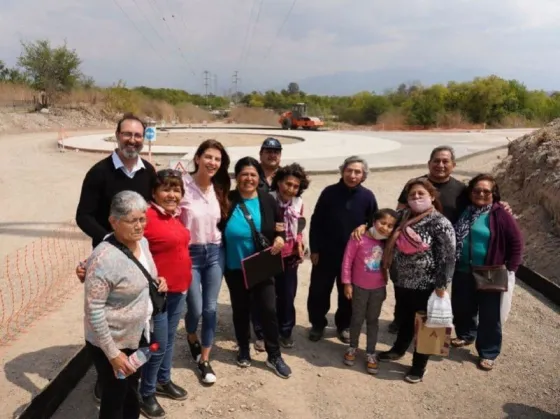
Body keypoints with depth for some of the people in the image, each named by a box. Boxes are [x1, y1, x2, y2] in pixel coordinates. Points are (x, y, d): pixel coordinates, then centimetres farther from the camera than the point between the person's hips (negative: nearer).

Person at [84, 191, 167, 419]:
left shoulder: (142, 242, -3)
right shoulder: (103, 258, -27)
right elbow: (93, 310, -24)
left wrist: (157, 281, -2)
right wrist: (112, 353, -21)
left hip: (139, 335, 7)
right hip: (112, 343, -7)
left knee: (132, 393, 24)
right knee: (114, 400, 13)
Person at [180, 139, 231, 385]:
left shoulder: (219, 189, 4)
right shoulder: (183, 185, -13)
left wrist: (216, 244, 7)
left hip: (215, 253, 4)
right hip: (190, 254, -4)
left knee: (210, 309, 6)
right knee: (195, 308, 3)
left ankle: (204, 361, 21)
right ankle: (192, 339, 38)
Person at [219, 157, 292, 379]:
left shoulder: (267, 200, -2)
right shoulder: (227, 200, -8)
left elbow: (280, 225, 9)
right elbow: (217, 229, -5)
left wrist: (280, 237, -12)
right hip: (235, 267, 0)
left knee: (268, 309, 2)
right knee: (240, 309, 14)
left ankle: (274, 356, 18)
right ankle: (244, 349, 34)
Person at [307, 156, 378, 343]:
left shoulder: (367, 197, -5)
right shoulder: (329, 192, -8)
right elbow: (315, 222, -4)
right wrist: (314, 249, -6)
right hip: (326, 253, -1)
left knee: (348, 293, 15)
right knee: (318, 291, 8)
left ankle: (344, 326, 34)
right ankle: (317, 324, 28)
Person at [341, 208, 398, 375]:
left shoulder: (388, 242, -5)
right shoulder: (359, 238, -19)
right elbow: (347, 260, -13)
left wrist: (385, 287, 10)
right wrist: (347, 283, -11)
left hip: (378, 289, 3)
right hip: (359, 287, -3)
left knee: (373, 320, 15)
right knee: (357, 319, 13)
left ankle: (371, 353, 27)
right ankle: (352, 347, 34)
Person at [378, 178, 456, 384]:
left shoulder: (440, 224, -15)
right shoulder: (403, 217, 4)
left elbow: (447, 257, -16)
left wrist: (441, 285, -17)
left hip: (426, 286, -6)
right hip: (401, 282, 6)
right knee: (404, 319, 24)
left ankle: (419, 365, 27)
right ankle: (398, 350, 47)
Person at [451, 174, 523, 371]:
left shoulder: (500, 215, -10)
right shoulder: (464, 211, 3)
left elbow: (516, 243, -6)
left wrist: (510, 269, -8)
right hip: (462, 272, 5)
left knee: (489, 315, 5)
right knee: (461, 308, 18)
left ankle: (488, 353, 20)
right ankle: (466, 335, 44)